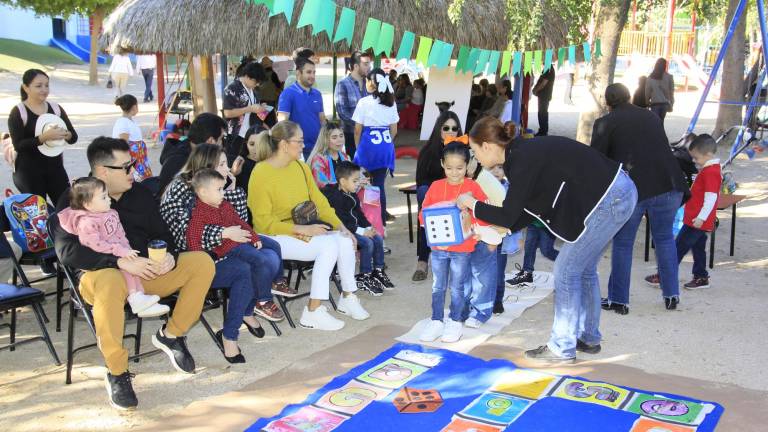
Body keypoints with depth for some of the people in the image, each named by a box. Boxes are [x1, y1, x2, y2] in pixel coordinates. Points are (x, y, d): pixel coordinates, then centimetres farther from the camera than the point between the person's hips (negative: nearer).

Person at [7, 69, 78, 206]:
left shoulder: (56, 108, 6)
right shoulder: (18, 112, -6)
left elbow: (74, 137, 4)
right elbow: (18, 145, -16)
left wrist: (66, 135, -19)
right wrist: (44, 137, -29)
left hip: (55, 167, 4)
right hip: (29, 171, -4)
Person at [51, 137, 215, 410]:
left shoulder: (140, 193, 10)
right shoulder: (75, 200, -6)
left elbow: (161, 234, 14)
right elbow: (67, 250, -18)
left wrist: (169, 256, -11)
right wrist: (121, 262, -28)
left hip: (146, 272, 5)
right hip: (102, 275, -5)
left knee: (202, 262, -13)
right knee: (110, 282, -42)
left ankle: (170, 335, 2)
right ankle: (117, 373, -25)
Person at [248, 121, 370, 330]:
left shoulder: (301, 167, 6)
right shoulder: (261, 173, -15)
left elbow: (319, 201, 11)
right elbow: (263, 222, -16)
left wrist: (340, 225, -3)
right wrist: (303, 229, -22)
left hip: (303, 230, 7)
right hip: (275, 236, -7)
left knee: (345, 240, -16)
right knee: (329, 245, -26)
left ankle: (348, 298, 3)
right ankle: (313, 313, -19)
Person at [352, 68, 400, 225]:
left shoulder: (364, 102, -7)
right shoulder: (390, 103, 7)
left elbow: (357, 130, -3)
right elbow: (394, 130, 11)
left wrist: (358, 147, 11)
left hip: (368, 145, -5)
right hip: (386, 145, 5)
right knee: (380, 181, 10)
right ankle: (382, 214, 13)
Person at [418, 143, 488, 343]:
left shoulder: (472, 187, -7)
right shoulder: (435, 186, 0)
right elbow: (423, 213, 1)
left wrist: (470, 216, -25)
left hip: (462, 247, -3)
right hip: (438, 246, 3)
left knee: (457, 287, 9)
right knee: (438, 286, 12)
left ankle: (456, 322, 23)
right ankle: (436, 321, 24)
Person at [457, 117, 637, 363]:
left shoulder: (523, 160, -18)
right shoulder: (524, 152, 10)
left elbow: (508, 216, -15)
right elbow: (528, 210, 17)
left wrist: (472, 203, -2)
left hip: (611, 198, -10)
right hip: (618, 191, 10)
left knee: (567, 270, -2)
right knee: (584, 269, 19)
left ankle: (562, 349, 8)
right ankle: (588, 338, 32)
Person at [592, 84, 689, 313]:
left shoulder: (605, 123, 4)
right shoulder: (651, 116, 18)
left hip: (632, 188, -4)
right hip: (669, 183, 4)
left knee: (622, 244, 10)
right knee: (665, 237, 21)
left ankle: (618, 300, 17)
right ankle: (671, 295, 27)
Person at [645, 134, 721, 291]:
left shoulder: (710, 172, -18)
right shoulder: (710, 169, 15)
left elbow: (711, 197, -24)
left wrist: (701, 217, -25)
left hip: (696, 221, -10)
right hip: (697, 220, 10)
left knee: (679, 247, -5)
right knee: (698, 248, 16)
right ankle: (701, 278, 23)